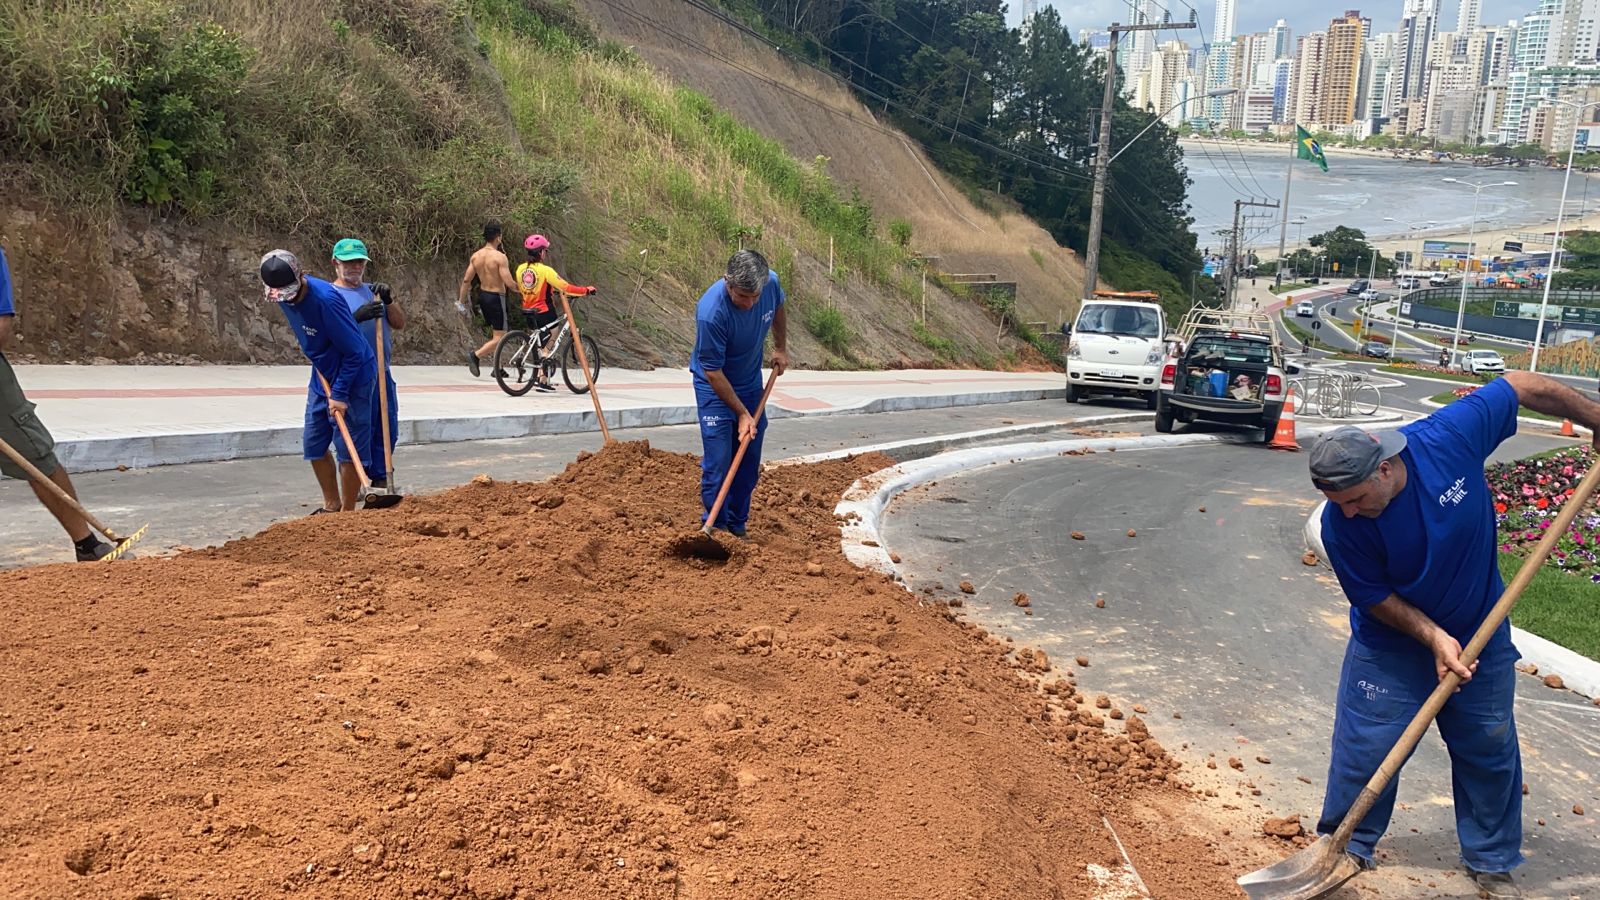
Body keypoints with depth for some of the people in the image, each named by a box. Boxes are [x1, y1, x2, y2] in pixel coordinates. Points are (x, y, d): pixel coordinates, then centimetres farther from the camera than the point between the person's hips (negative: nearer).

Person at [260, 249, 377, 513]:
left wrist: (340, 394, -20)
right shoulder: (283, 298, -3)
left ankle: (347, 512, 8)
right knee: (314, 444, 13)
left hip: (353, 376, -8)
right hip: (322, 377, 8)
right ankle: (331, 505, 27)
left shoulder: (326, 299, -28)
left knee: (348, 448, -5)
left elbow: (354, 351, -23)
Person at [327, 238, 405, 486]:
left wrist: (389, 300, -6)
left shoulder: (373, 291, 17)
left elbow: (400, 324, 11)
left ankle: (381, 480, 22)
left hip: (382, 374, 6)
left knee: (387, 430, 10)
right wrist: (357, 316, -25)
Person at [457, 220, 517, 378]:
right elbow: (509, 282, -22)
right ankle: (476, 355, -17)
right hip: (496, 298, -8)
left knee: (494, 331, 23)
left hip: (482, 295, 8)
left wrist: (461, 300, 13)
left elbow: (466, 279, 4)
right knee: (499, 337, -1)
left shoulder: (476, 256, 1)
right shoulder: (500, 257, -18)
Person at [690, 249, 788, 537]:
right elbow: (713, 371, -26)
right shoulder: (711, 312, -36)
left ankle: (737, 525, 23)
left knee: (749, 461, 9)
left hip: (751, 382, 6)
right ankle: (715, 528, 6)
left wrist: (781, 348, 11)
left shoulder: (771, 283, -19)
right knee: (718, 462, -9)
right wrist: (742, 414, -21)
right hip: (715, 386, -5)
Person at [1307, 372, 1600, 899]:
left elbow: (1524, 387, -11)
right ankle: (1348, 845, 25)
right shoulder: (1340, 523, -29)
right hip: (1391, 644, -2)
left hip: (1480, 633, 2)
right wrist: (1433, 636, -25)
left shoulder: (1450, 436, -29)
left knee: (1489, 748, 13)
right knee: (1365, 747, 1)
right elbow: (1376, 597, -15)